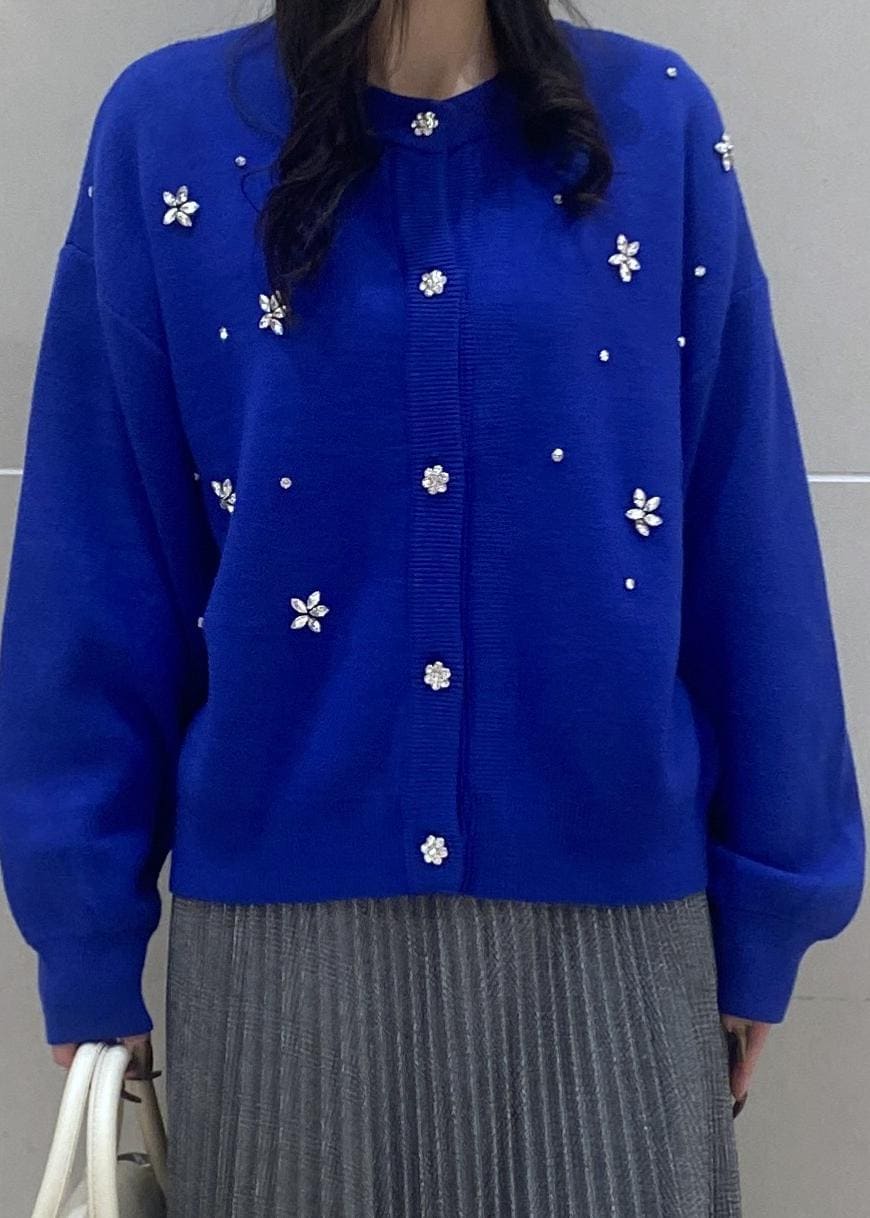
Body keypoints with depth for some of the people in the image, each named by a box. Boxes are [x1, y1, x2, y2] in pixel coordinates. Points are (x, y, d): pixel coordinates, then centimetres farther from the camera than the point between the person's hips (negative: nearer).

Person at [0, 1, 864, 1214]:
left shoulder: (660, 126, 0)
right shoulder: (168, 130, -1)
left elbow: (750, 550, 0)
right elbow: (97, 566, -1)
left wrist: (763, 911, 2)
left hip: (606, 898, 1)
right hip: (285, 907, 0)